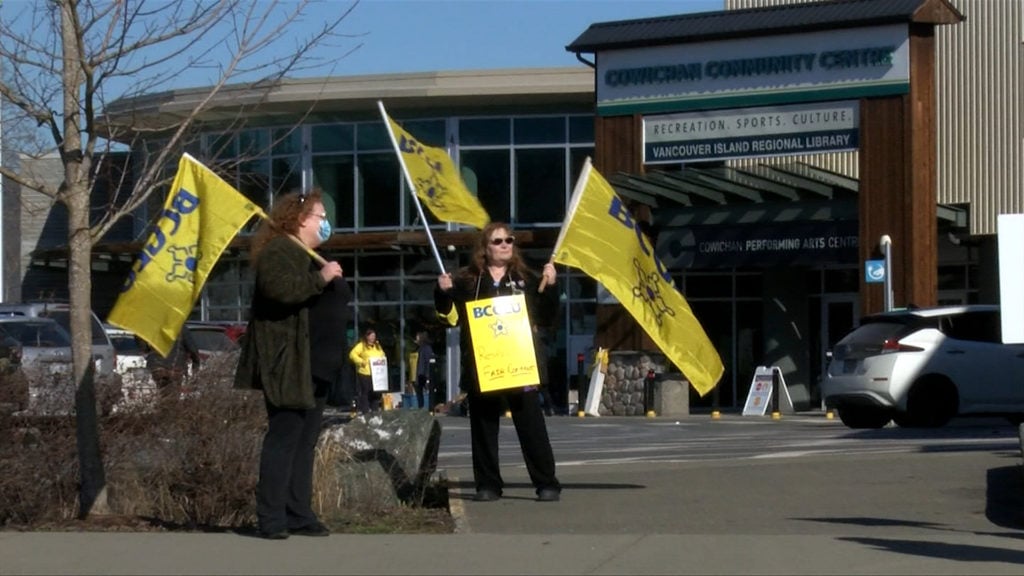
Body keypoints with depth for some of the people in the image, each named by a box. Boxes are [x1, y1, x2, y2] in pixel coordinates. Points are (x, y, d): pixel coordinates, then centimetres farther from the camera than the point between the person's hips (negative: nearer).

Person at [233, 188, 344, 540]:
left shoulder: (309, 257, 24)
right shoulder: (278, 252, -8)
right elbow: (278, 288, -28)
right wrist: (319, 279, -24)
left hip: (313, 365, 10)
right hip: (287, 364, -10)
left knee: (305, 441, 8)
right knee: (284, 438, -11)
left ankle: (300, 515, 11)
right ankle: (271, 519, -11)